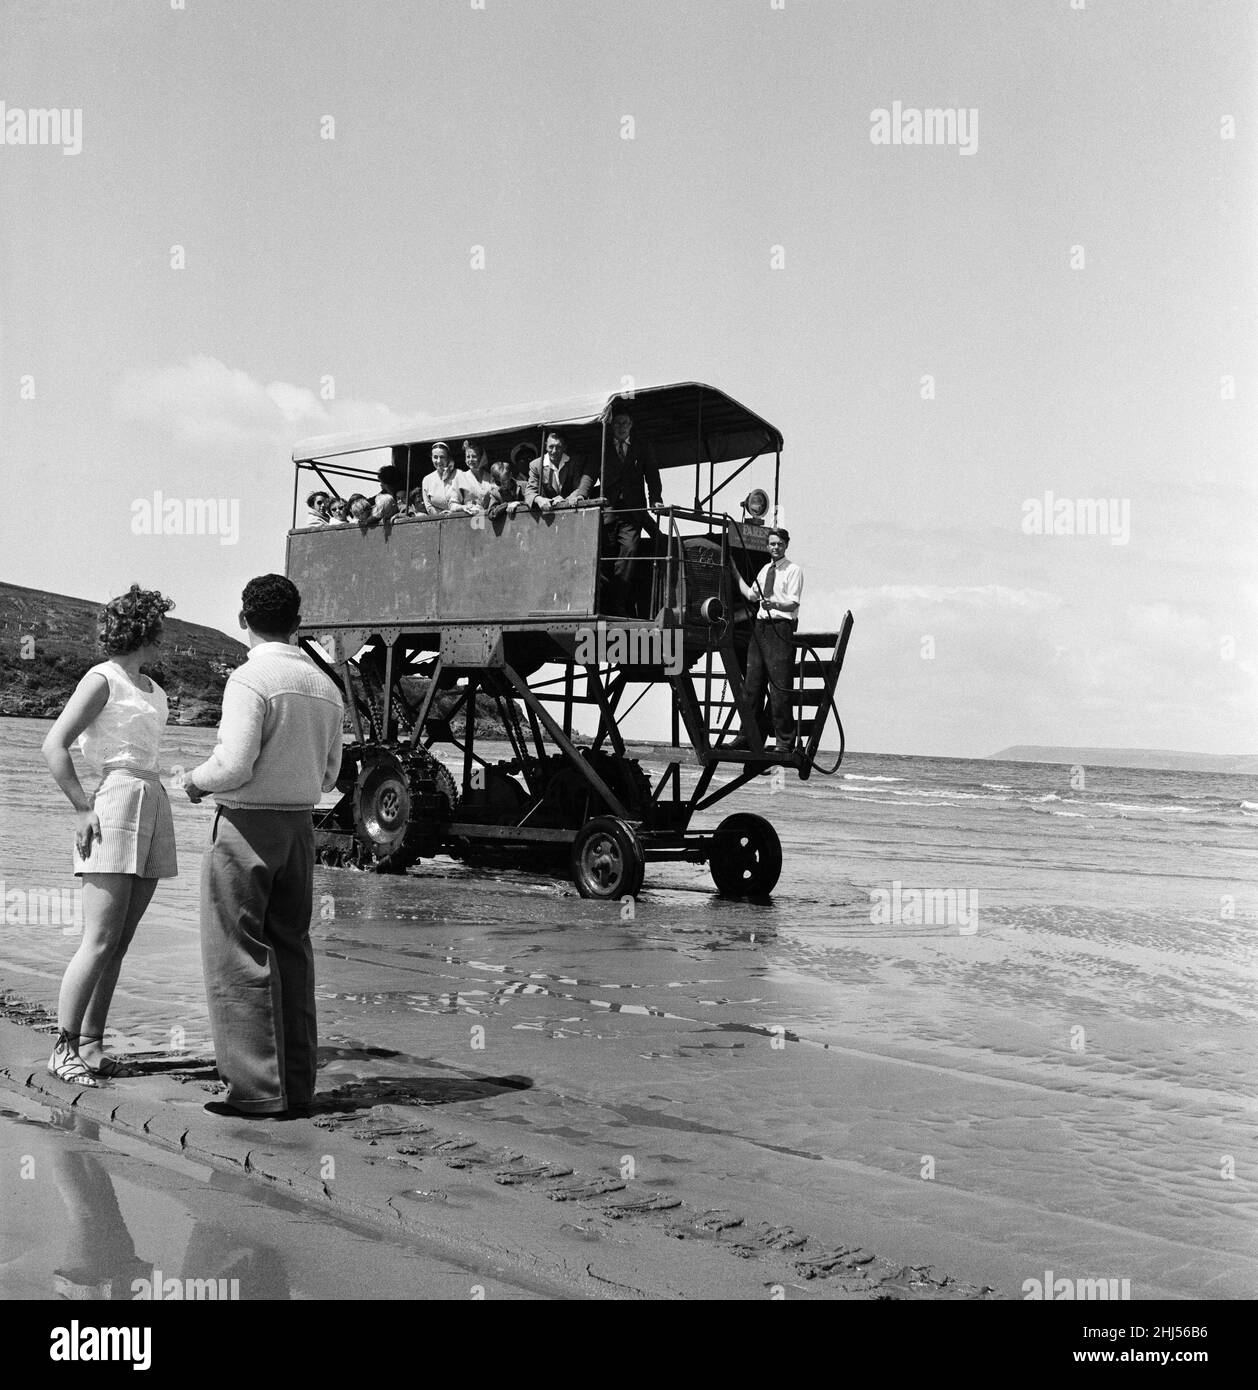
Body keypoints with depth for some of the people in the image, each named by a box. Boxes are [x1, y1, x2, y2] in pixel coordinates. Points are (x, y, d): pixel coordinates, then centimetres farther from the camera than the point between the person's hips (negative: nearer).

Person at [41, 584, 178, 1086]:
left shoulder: (151, 690, 20)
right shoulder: (102, 680, -5)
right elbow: (54, 746, -11)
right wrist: (82, 808, -13)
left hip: (153, 805, 8)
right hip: (115, 804, -8)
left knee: (119, 944, 6)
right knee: (99, 942, -11)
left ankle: (91, 1044, 11)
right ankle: (63, 1048, -5)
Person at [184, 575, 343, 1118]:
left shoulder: (250, 679, -14)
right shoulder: (325, 686, 8)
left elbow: (234, 765, -20)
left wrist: (196, 780, -1)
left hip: (246, 826, -7)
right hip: (300, 825, 7)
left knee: (237, 956, -1)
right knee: (290, 950, 12)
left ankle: (258, 1088, -1)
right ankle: (297, 1083, 15)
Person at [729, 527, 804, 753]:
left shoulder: (793, 570, -3)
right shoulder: (765, 570, 19)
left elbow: (793, 604, -11)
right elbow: (751, 595, 24)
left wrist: (774, 604, -30)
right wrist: (735, 572, 26)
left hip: (781, 628, -7)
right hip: (760, 626, 7)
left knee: (780, 686, -8)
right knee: (752, 683, 8)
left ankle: (785, 741, -3)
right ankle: (748, 736, 15)